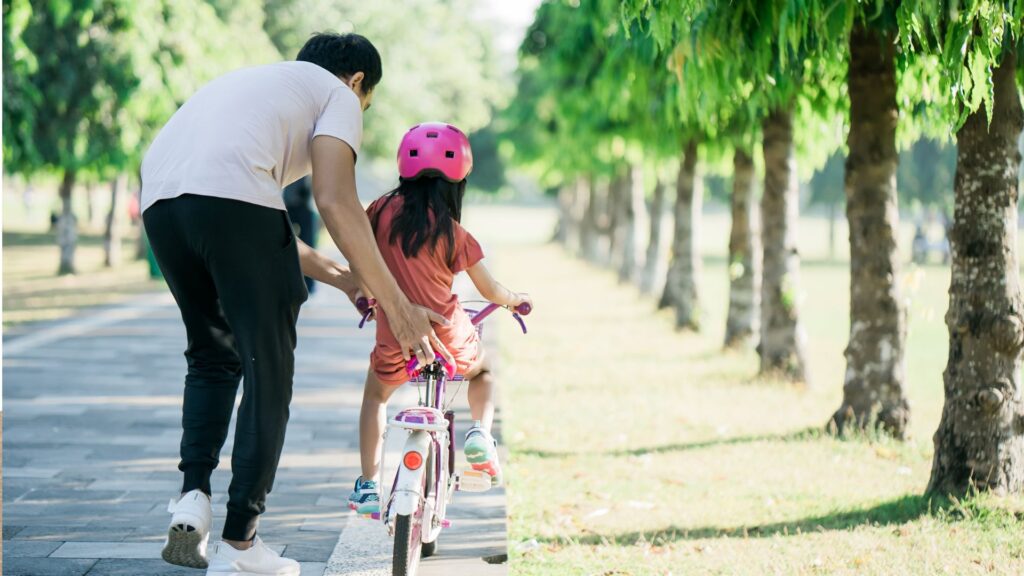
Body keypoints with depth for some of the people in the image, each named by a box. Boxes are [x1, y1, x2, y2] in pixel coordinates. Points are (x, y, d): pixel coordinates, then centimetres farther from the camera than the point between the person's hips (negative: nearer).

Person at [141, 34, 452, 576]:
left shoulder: (252, 82, 40)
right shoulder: (339, 96, 18)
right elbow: (335, 202, 1)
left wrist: (339, 276, 44)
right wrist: (397, 305, 2)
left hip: (158, 199, 7)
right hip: (230, 198, -7)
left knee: (212, 356, 25)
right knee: (267, 370, 5)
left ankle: (192, 496, 7)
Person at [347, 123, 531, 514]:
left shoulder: (383, 210, -7)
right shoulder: (452, 231, -9)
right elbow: (489, 291, 0)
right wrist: (515, 300, 21)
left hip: (396, 345, 1)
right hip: (450, 342, -1)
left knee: (375, 395, 29)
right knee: (482, 370, 32)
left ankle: (368, 487, 21)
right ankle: (481, 433, 7)